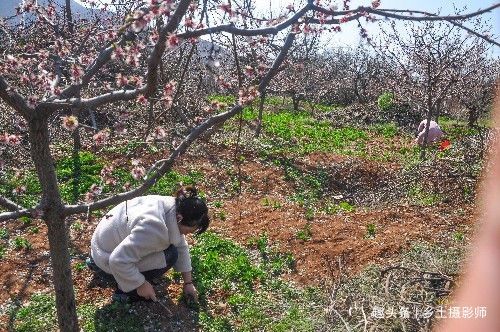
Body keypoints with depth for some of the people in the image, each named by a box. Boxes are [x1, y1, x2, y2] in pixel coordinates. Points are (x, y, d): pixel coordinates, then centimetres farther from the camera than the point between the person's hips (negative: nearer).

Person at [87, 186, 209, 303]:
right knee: (168, 255, -18)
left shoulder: (174, 207, -9)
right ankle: (125, 291, 0)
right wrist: (141, 284, -21)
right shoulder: (154, 228, -36)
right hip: (109, 257, -8)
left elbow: (181, 246, 1)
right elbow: (119, 260, -34)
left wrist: (188, 282, 5)